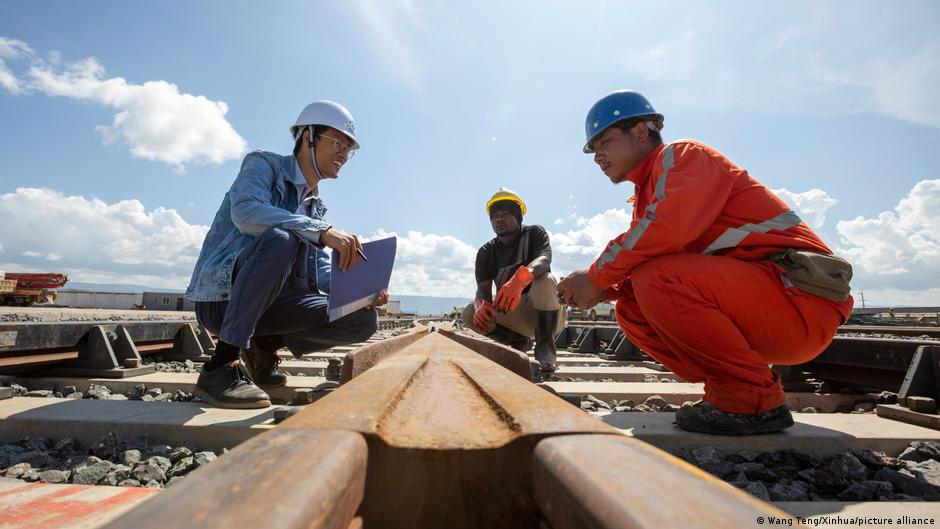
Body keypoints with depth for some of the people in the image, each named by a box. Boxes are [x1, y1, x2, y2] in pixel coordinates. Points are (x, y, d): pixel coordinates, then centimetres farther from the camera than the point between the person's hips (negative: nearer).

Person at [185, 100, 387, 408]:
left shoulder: (315, 206, 15)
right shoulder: (263, 164, -3)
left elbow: (320, 272, 9)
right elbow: (246, 211, -26)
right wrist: (323, 232, -37)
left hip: (267, 302, 6)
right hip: (221, 298, -6)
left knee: (363, 320, -10)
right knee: (282, 239, -36)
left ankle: (265, 344, 7)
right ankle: (221, 365, -26)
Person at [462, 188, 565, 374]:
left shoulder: (535, 233, -7)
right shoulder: (486, 252, 2)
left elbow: (543, 261, -29)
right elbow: (483, 289, -9)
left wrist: (521, 277, -52)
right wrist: (481, 304, -35)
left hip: (544, 312, -4)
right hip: (512, 316, 4)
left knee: (545, 280, -34)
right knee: (469, 314, -16)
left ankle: (545, 346, -18)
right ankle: (520, 341, 3)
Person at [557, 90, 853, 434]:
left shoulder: (683, 155, -6)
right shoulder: (648, 192, 19)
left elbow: (667, 229, -26)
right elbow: (642, 261, 15)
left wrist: (597, 277, -17)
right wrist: (602, 290, -3)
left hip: (801, 295, -8)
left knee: (658, 281, -29)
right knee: (631, 310, 0)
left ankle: (756, 399, -13)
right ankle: (729, 390, 3)